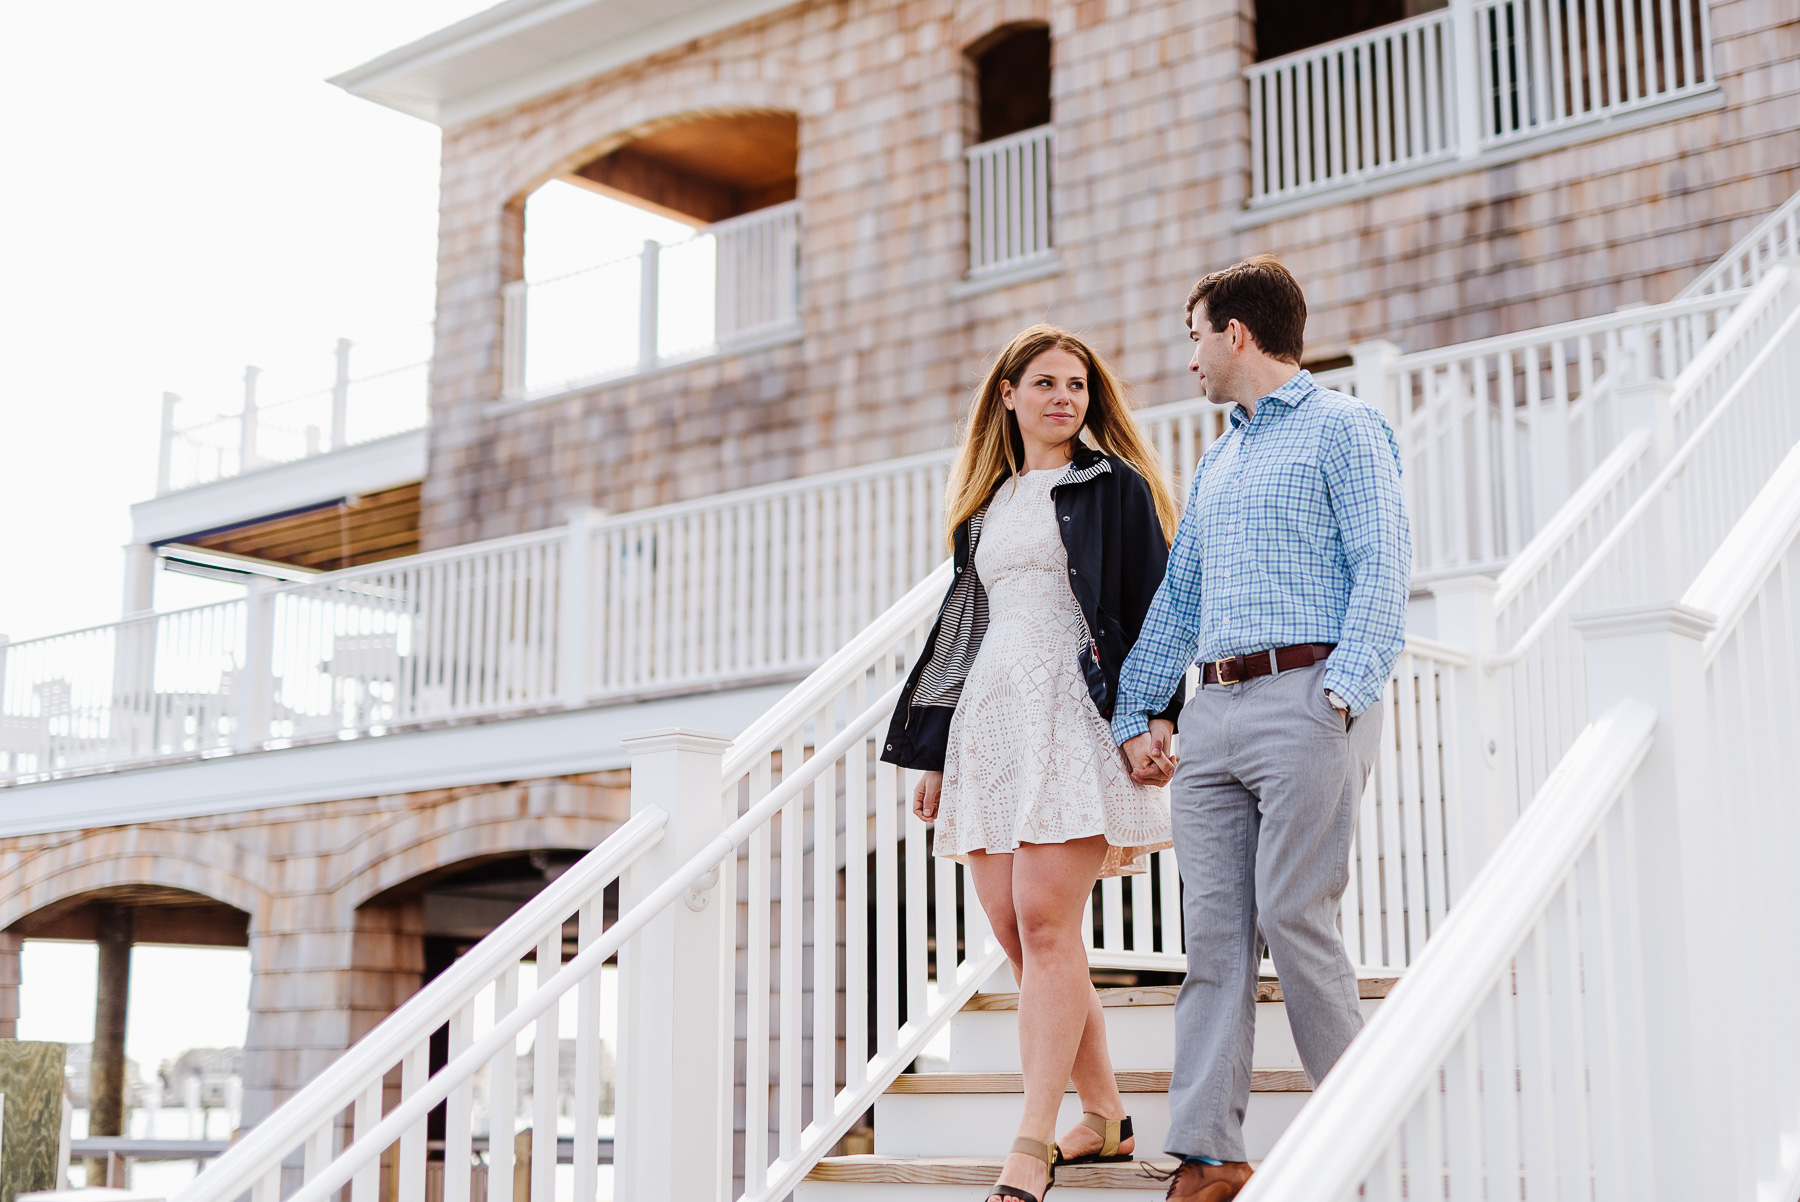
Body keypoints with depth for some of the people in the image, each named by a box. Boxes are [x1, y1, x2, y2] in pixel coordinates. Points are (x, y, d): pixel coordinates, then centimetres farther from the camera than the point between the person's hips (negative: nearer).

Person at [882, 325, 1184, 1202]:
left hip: (1072, 717, -6)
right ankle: (1105, 1120, 15)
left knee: (1045, 927, -13)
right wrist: (932, 751, 18)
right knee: (1016, 938, 2)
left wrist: (1155, 714, -13)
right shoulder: (986, 504, 21)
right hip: (988, 719, 6)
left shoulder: (1116, 487, 6)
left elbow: (1151, 604, -1)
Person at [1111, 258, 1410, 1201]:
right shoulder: (1215, 462, 26)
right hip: (1212, 708, 7)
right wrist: (1132, 714, 19)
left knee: (1293, 917, -9)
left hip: (1302, 699, -7)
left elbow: (1384, 568, -7)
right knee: (1212, 928, 0)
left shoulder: (1341, 427, 3)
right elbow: (1176, 597, 26)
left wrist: (1343, 691, -19)